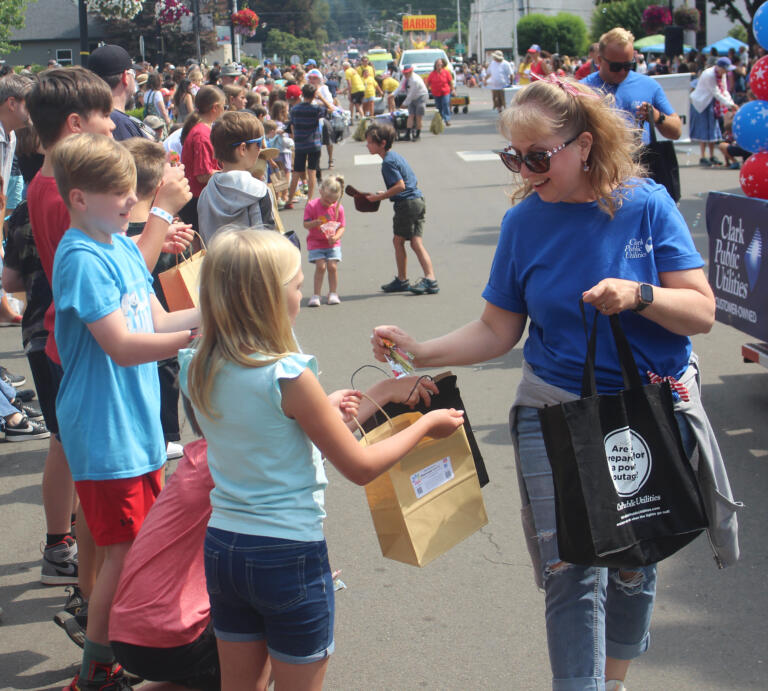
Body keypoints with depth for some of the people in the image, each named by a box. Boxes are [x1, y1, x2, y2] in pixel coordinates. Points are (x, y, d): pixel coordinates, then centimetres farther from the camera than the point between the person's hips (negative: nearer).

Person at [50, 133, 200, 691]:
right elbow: (122, 346, -24)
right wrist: (202, 333, -25)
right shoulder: (82, 258, -19)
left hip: (138, 423, 9)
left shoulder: (124, 247, 9)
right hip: (105, 431, -9)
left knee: (144, 543, 17)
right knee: (124, 552, -2)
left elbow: (158, 321, 12)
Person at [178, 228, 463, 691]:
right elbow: (361, 467, -13)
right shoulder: (288, 376, -21)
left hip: (223, 547, 6)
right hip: (290, 556, -6)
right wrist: (426, 424, -1)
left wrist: (320, 410, 17)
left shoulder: (197, 372, -2)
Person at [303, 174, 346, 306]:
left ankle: (333, 293, 9)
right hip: (316, 241, -1)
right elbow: (306, 224, -9)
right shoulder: (312, 205, -9)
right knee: (320, 266, -13)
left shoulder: (338, 208, -5)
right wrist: (315, 223, -30)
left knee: (332, 266, -8)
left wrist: (336, 237, -21)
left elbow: (342, 226, -2)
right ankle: (316, 295, -4)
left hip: (332, 242, 1)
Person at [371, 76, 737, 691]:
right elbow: (498, 330, 1)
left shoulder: (645, 205, -8)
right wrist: (420, 352, -11)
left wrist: (638, 294, -26)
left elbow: (701, 312, -9)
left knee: (634, 563, 15)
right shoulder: (524, 221, -2)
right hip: (557, 414, 0)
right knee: (572, 571, -7)